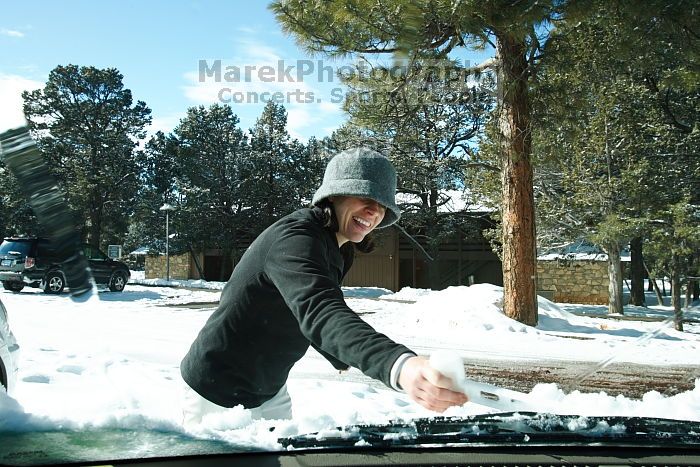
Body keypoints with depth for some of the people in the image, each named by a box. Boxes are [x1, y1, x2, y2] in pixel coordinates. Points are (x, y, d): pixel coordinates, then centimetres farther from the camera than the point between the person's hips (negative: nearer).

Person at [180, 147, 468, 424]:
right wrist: (399, 367, -63)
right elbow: (321, 313, -47)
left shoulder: (336, 251, 3)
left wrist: (339, 358, 30)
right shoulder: (295, 240, -28)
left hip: (271, 392, 9)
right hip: (220, 394, -9)